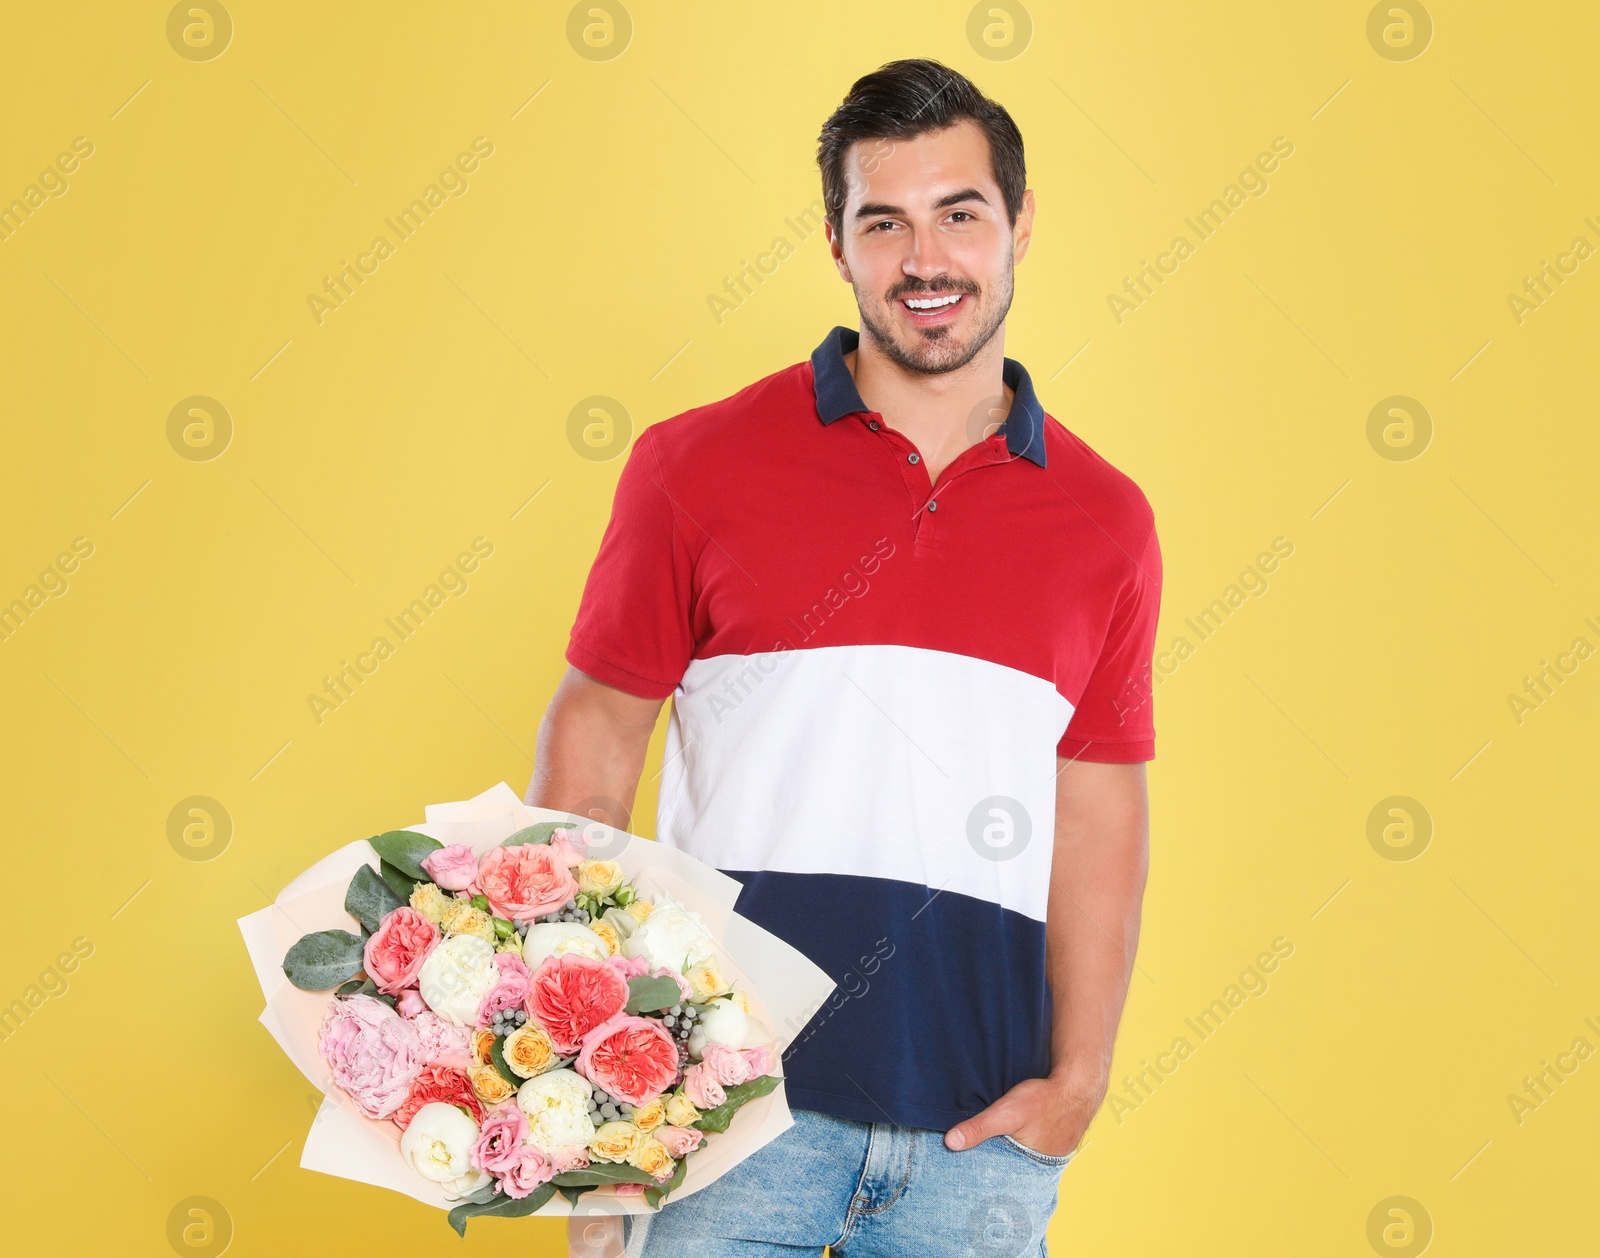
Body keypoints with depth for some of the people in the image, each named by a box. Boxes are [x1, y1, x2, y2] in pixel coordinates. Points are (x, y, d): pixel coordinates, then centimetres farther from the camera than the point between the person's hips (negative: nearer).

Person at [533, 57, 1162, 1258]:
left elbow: (1101, 811, 10)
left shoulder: (1106, 521, 7)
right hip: (731, 1093, -2)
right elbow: (594, 729, 4)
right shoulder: (698, 464, 1)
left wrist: (1079, 1078, 3)